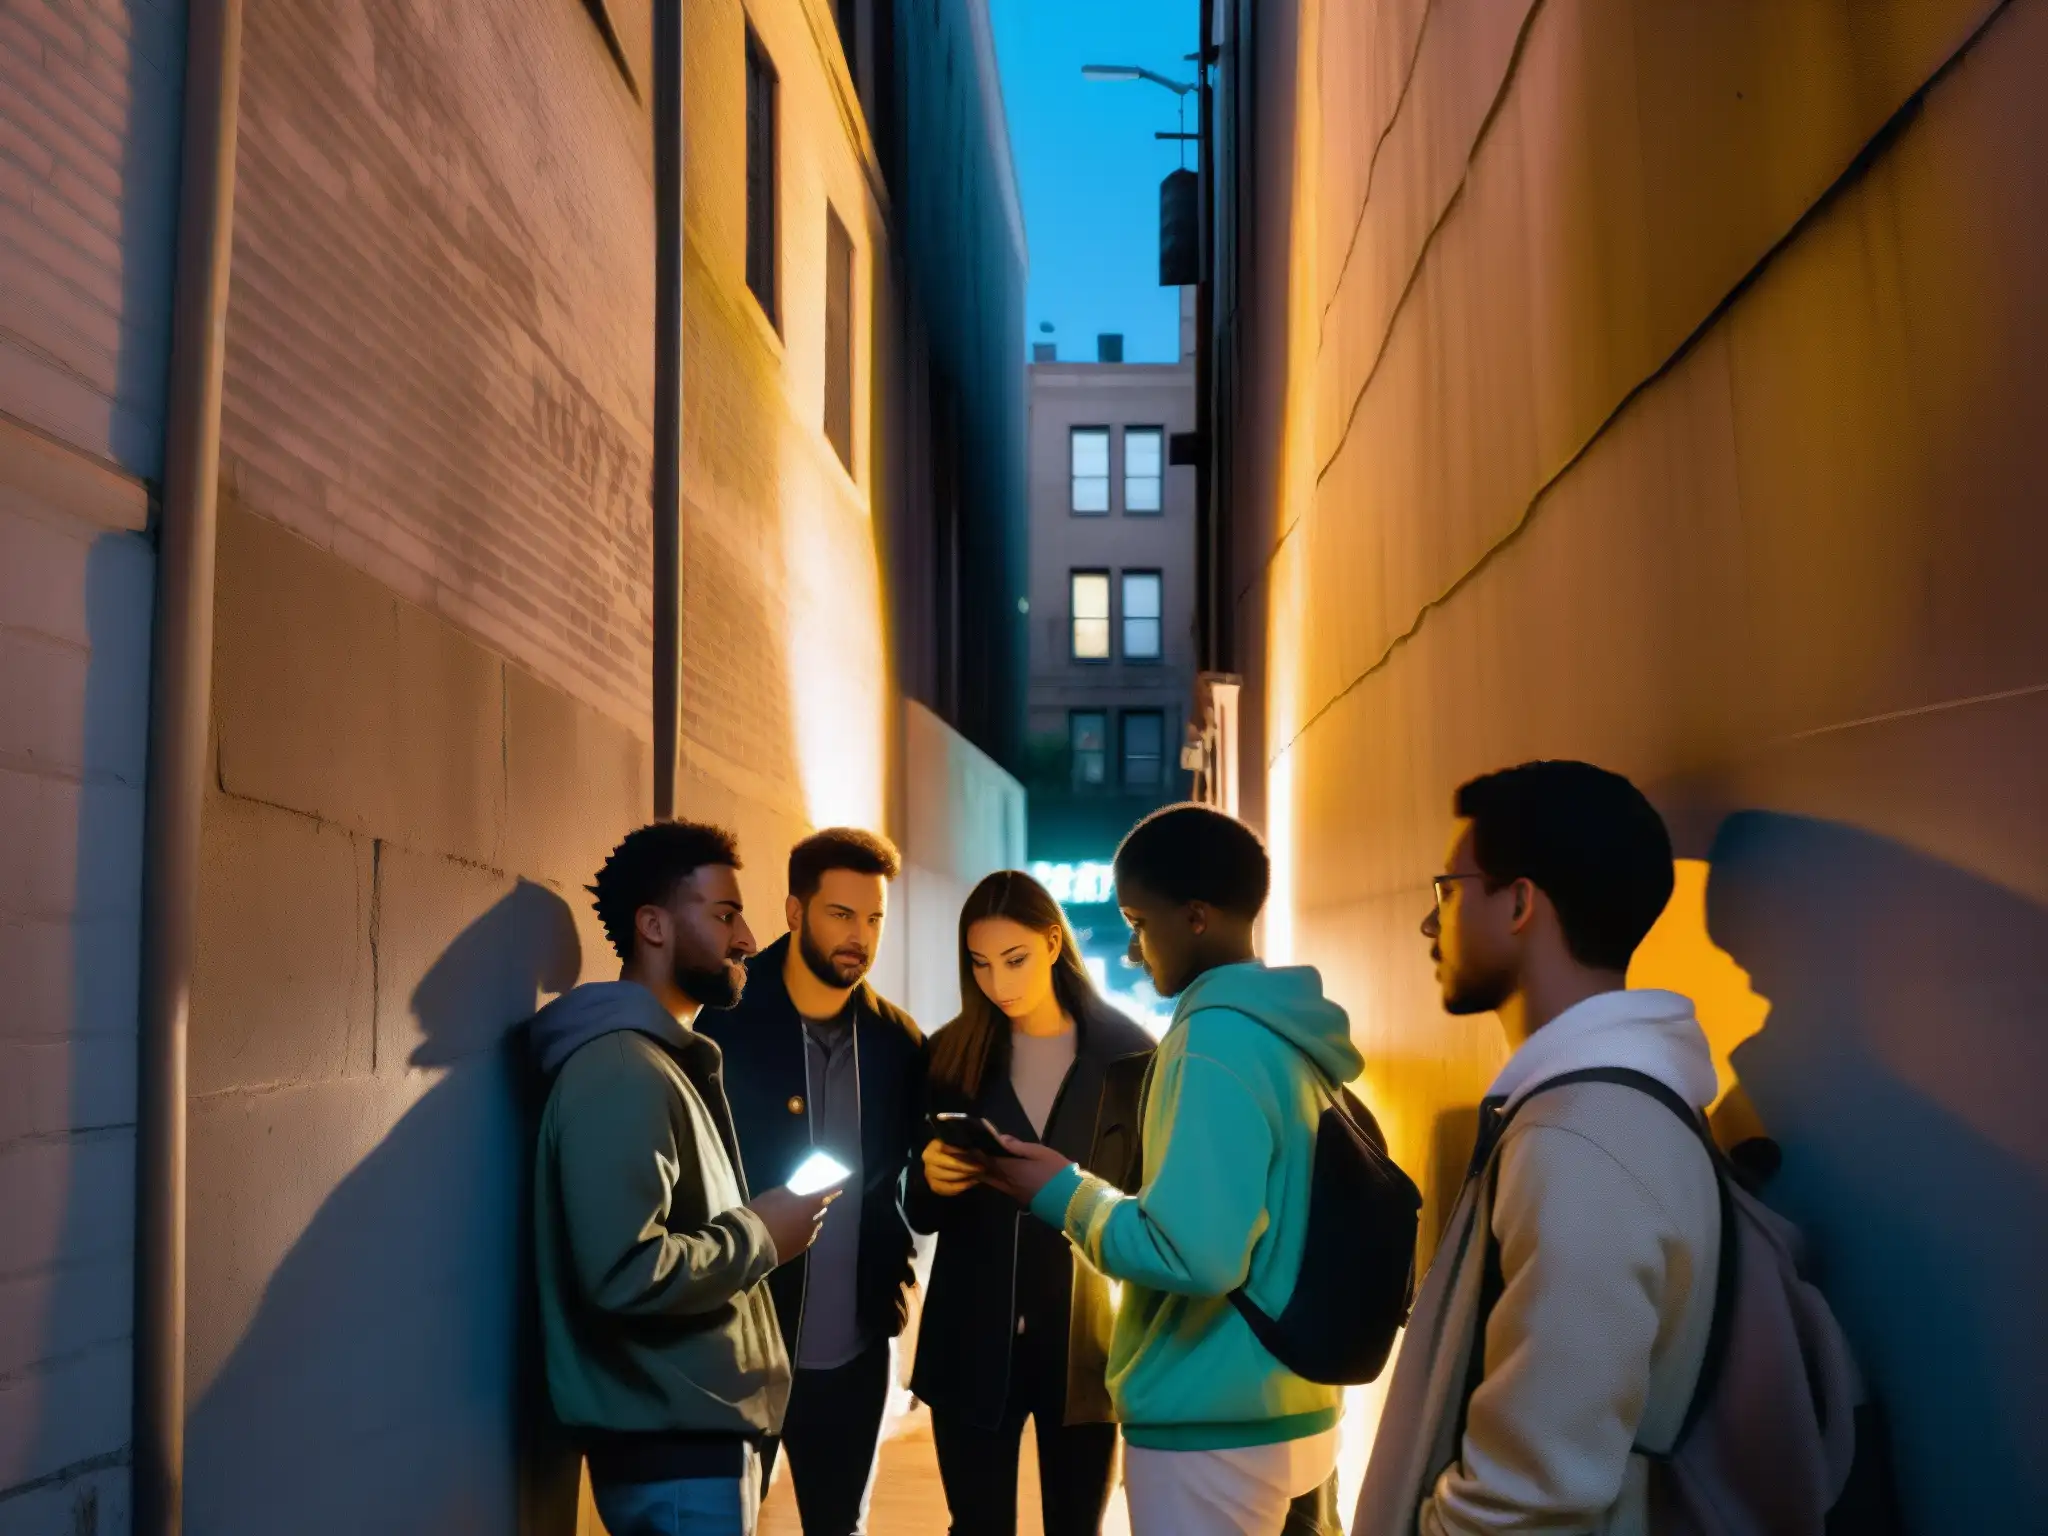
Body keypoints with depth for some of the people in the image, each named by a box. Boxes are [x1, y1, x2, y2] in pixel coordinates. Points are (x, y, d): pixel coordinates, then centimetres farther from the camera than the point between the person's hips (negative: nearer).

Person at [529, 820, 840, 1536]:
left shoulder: (670, 1058, 14)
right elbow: (627, 1273, -29)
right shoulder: (622, 1072, -20)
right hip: (669, 1447, -10)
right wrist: (758, 1234, -16)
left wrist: (751, 1225, 3)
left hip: (701, 1431, 10)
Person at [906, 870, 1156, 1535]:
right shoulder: (950, 1053, 2)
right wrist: (932, 1179, -16)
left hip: (1085, 1343, -1)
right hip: (971, 1345, 1)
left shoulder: (1131, 1055, -4)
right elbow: (922, 1213, 4)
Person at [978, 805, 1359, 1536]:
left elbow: (1194, 1255, -26)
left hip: (1212, 1430, -8)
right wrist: (1088, 1187, 12)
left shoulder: (1215, 1040, -20)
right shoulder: (1287, 1032, 7)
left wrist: (1066, 1195, -12)